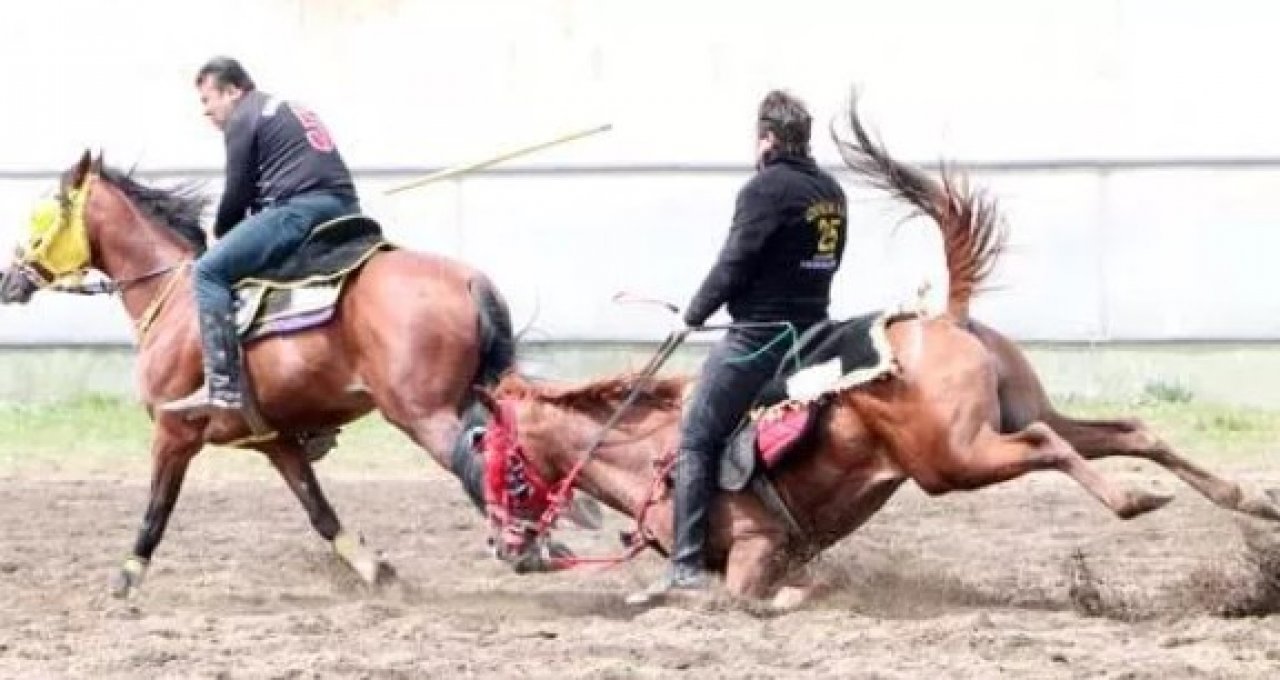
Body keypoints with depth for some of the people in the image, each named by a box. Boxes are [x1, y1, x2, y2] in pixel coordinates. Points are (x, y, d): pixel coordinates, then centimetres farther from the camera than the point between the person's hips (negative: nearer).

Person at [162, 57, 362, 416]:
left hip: (300, 208, -10)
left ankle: (222, 386, -23)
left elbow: (237, 193, -1)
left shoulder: (243, 119, 3)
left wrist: (220, 234, 17)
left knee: (210, 270, -11)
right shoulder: (293, 111, 31)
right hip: (347, 211, 10)